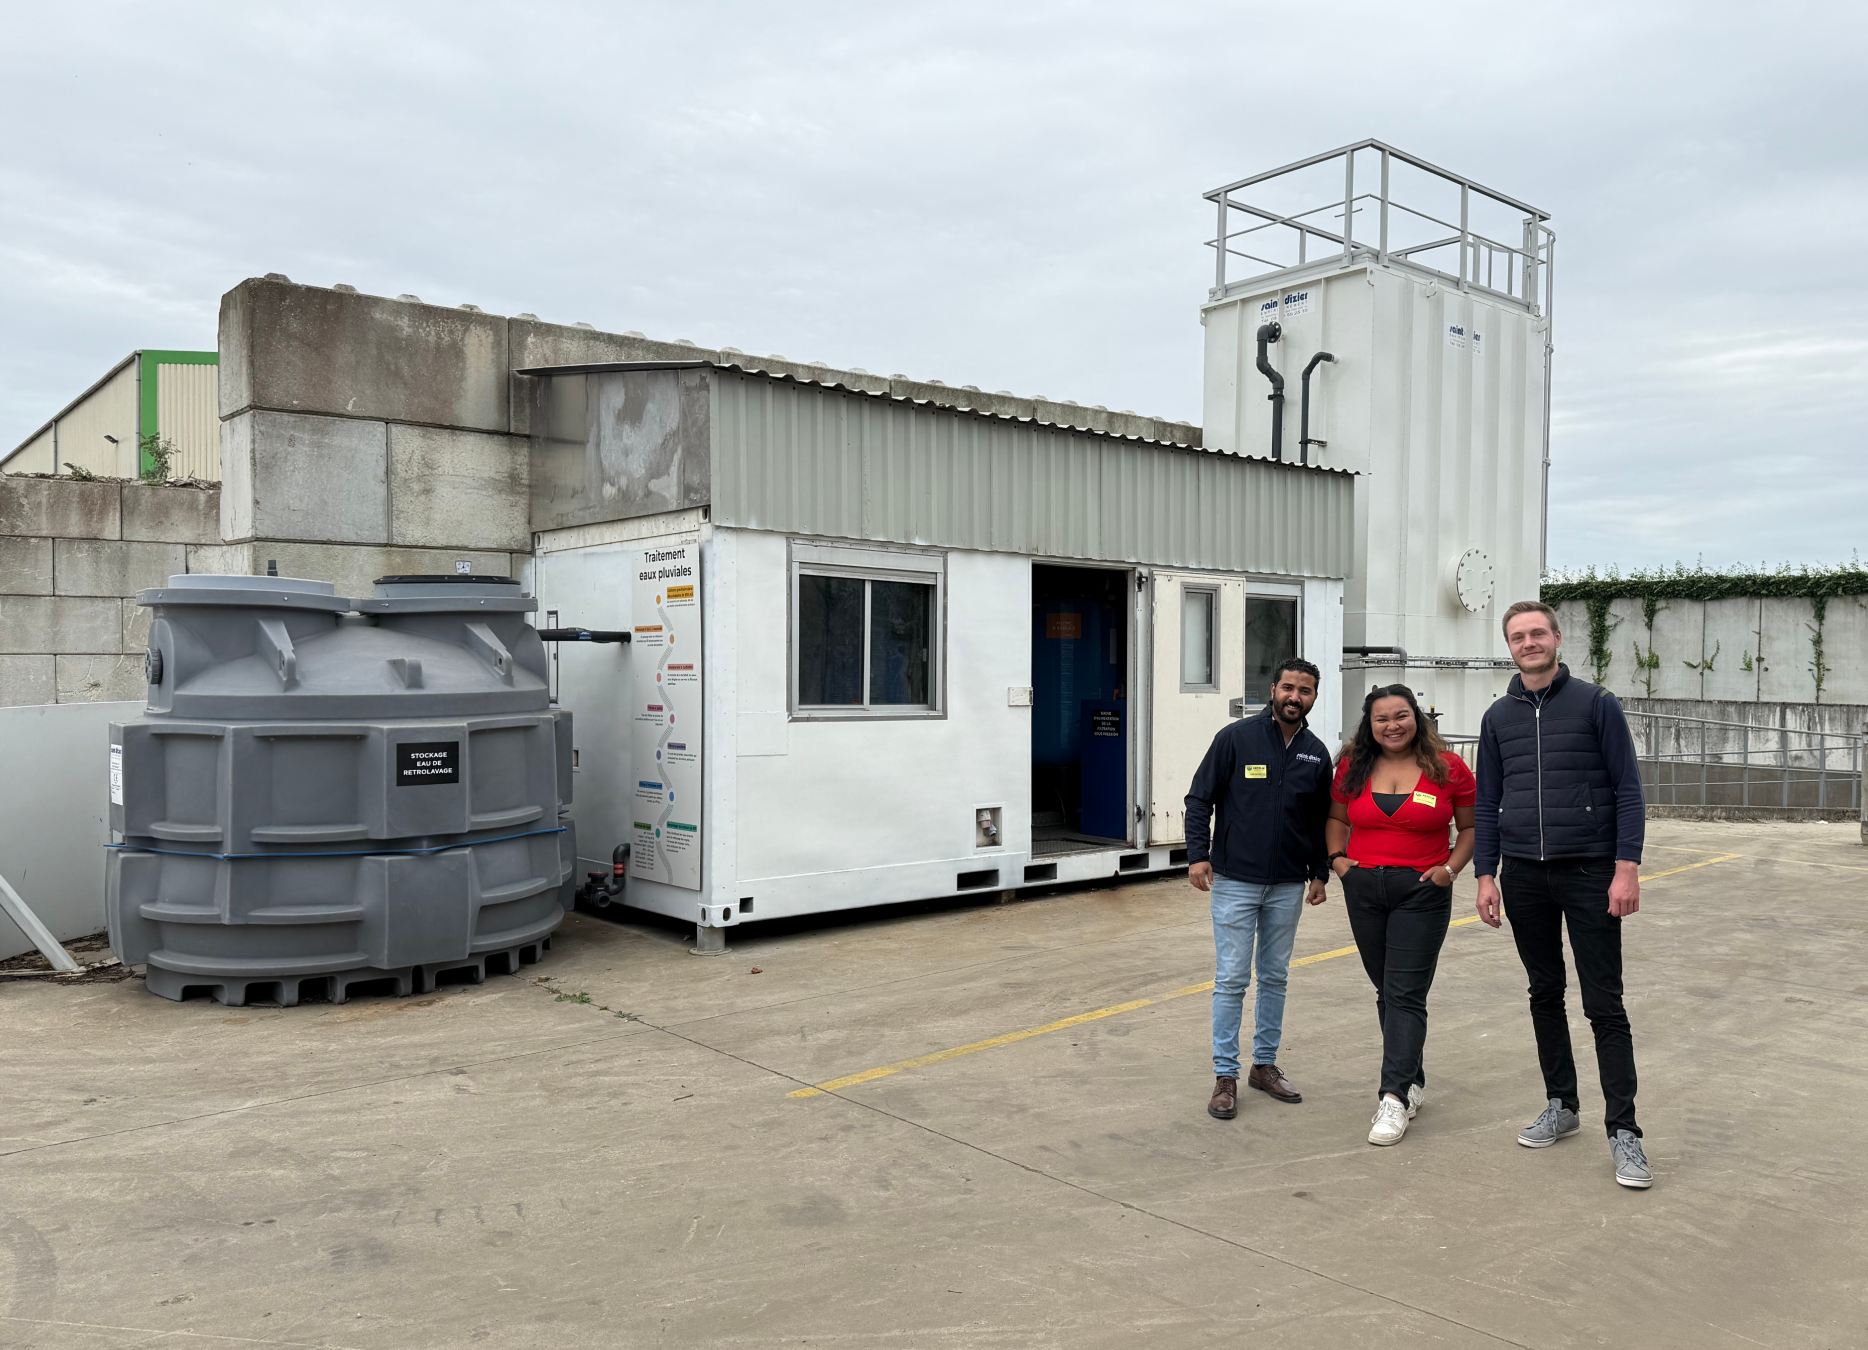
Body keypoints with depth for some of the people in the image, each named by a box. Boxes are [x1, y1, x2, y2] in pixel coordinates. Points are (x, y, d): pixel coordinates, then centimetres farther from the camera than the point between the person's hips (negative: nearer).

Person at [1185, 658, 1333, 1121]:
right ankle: (1225, 1076, 7)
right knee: (1232, 980, -2)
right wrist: (1198, 854, -14)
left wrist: (1320, 873, 10)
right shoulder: (1236, 737, -6)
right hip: (1235, 880, -4)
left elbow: (1321, 820, 16)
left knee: (1275, 977, 12)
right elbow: (1200, 799, -5)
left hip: (1288, 886, 4)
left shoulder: (1317, 753, 6)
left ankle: (1265, 1065, 26)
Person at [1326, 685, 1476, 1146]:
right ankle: (1412, 1080, 29)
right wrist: (1337, 857, 3)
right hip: (1364, 890, 4)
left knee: (1405, 994, -8)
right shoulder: (1353, 767, 4)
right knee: (1386, 990, 13)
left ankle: (1394, 1098, -8)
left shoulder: (1448, 768, -3)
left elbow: (1471, 827, 7)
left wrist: (1451, 868, -6)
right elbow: (1337, 817, 18)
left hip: (1422, 893, -4)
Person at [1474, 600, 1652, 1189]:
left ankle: (1623, 1132, 3)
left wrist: (1627, 868, -12)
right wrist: (1486, 876, 4)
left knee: (1605, 1006, -3)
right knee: (1544, 995, 12)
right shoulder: (1499, 717, 8)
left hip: (1589, 874, -4)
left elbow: (1628, 791, -4)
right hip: (1524, 878, 4)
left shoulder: (1597, 704, -2)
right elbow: (1487, 804, 11)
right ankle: (1561, 1106, 25)